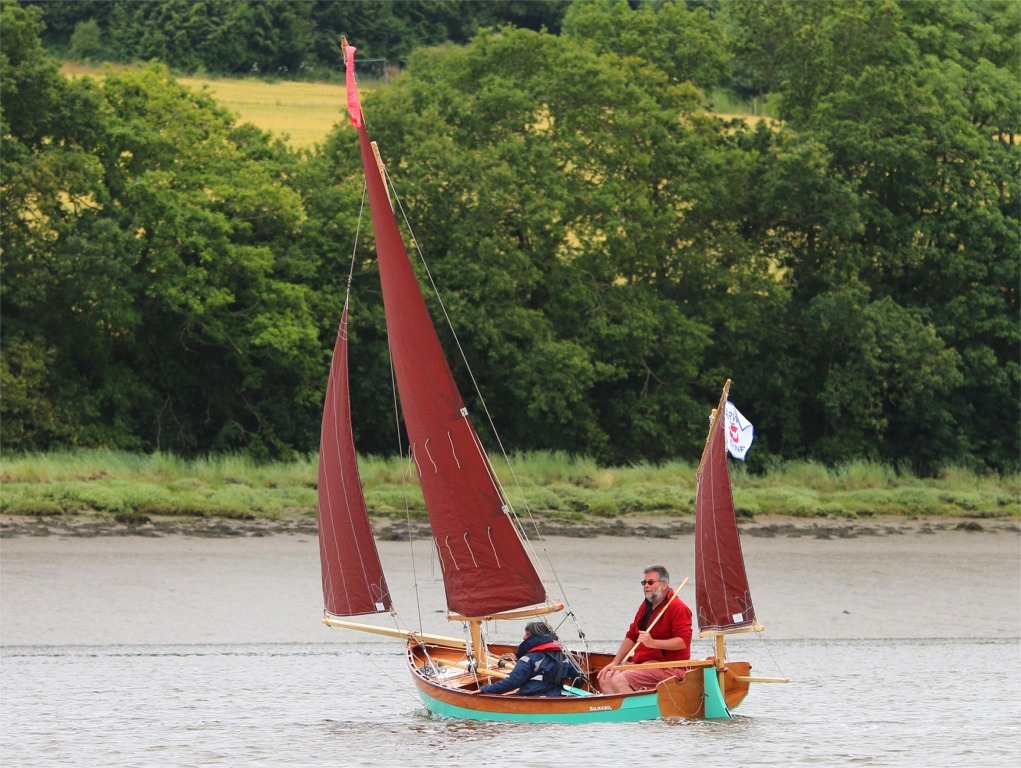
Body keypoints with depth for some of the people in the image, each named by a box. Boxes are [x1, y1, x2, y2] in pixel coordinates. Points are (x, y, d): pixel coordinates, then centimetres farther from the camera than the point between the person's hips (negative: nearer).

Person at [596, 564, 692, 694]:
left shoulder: (677, 608, -11)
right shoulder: (646, 605, 18)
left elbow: (684, 641, -22)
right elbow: (632, 635, 21)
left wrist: (653, 643, -30)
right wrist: (615, 662, 11)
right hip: (641, 662, 10)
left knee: (619, 681, -26)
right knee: (605, 678, -5)